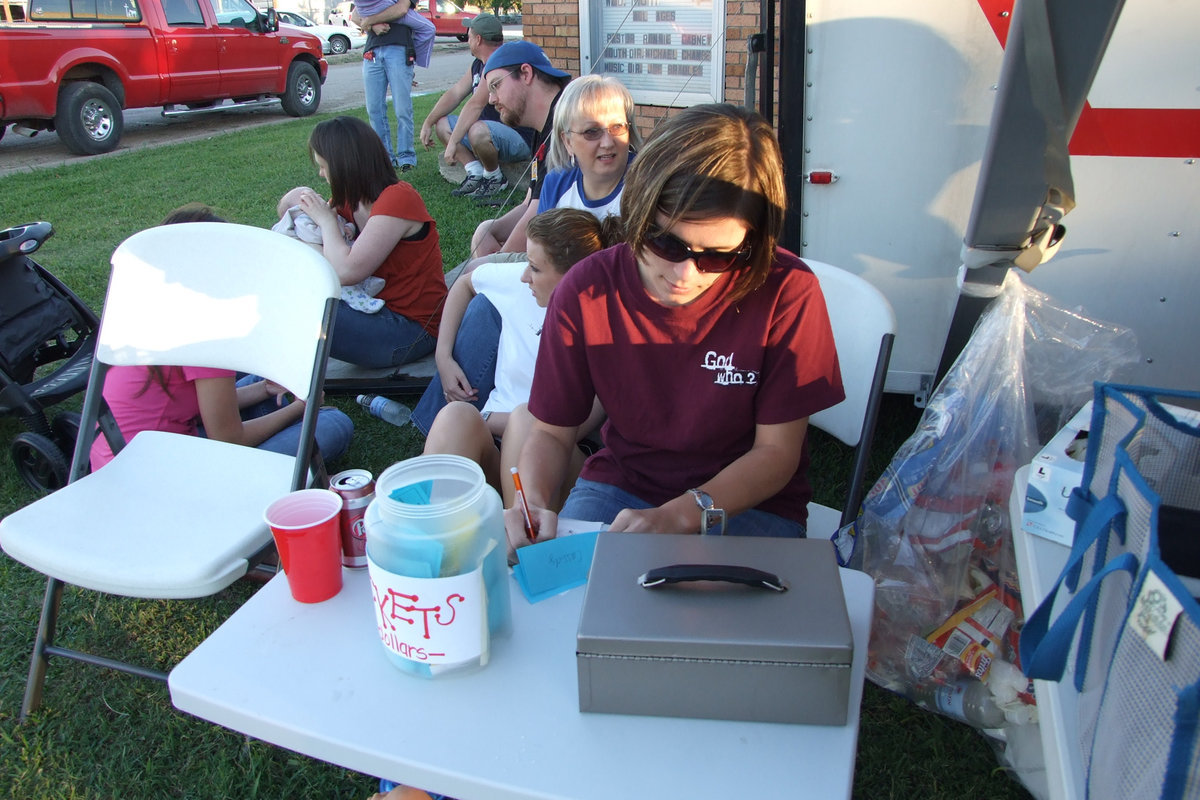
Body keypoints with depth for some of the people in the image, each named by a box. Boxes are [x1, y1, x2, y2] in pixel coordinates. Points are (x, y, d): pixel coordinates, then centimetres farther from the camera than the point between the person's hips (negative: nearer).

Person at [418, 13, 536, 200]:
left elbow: (476, 105, -27)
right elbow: (455, 93, 14)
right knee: (442, 123, 7)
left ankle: (495, 179, -11)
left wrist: (453, 143, -29)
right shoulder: (478, 65, 12)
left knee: (478, 131, -40)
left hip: (519, 139, -10)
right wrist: (428, 123, 6)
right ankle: (476, 173, -5)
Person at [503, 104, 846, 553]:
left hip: (749, 502, 0)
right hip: (618, 486, 1)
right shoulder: (586, 292, -12)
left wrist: (677, 516, -25)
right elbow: (553, 431, -2)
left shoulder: (786, 292, -20)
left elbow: (776, 450, -12)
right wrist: (531, 504, -23)